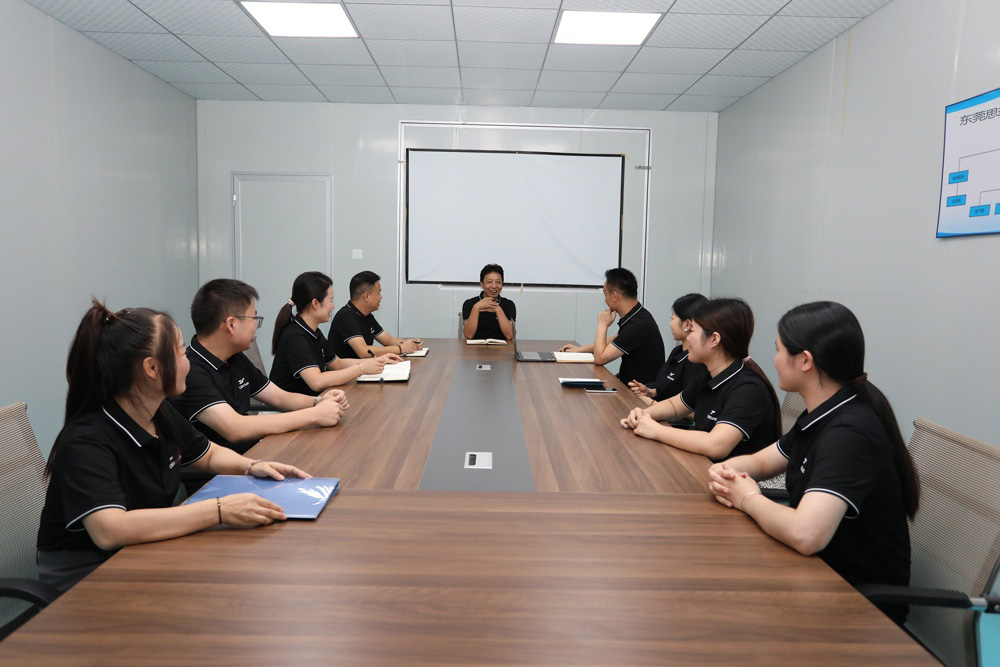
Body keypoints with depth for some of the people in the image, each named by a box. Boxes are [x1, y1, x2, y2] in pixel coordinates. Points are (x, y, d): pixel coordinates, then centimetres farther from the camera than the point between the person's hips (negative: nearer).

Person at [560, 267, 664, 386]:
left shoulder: (639, 325, -25)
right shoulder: (636, 316, 5)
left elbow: (599, 358, -21)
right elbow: (613, 341, 25)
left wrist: (602, 325, -9)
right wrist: (580, 349, 21)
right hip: (627, 381, 8)